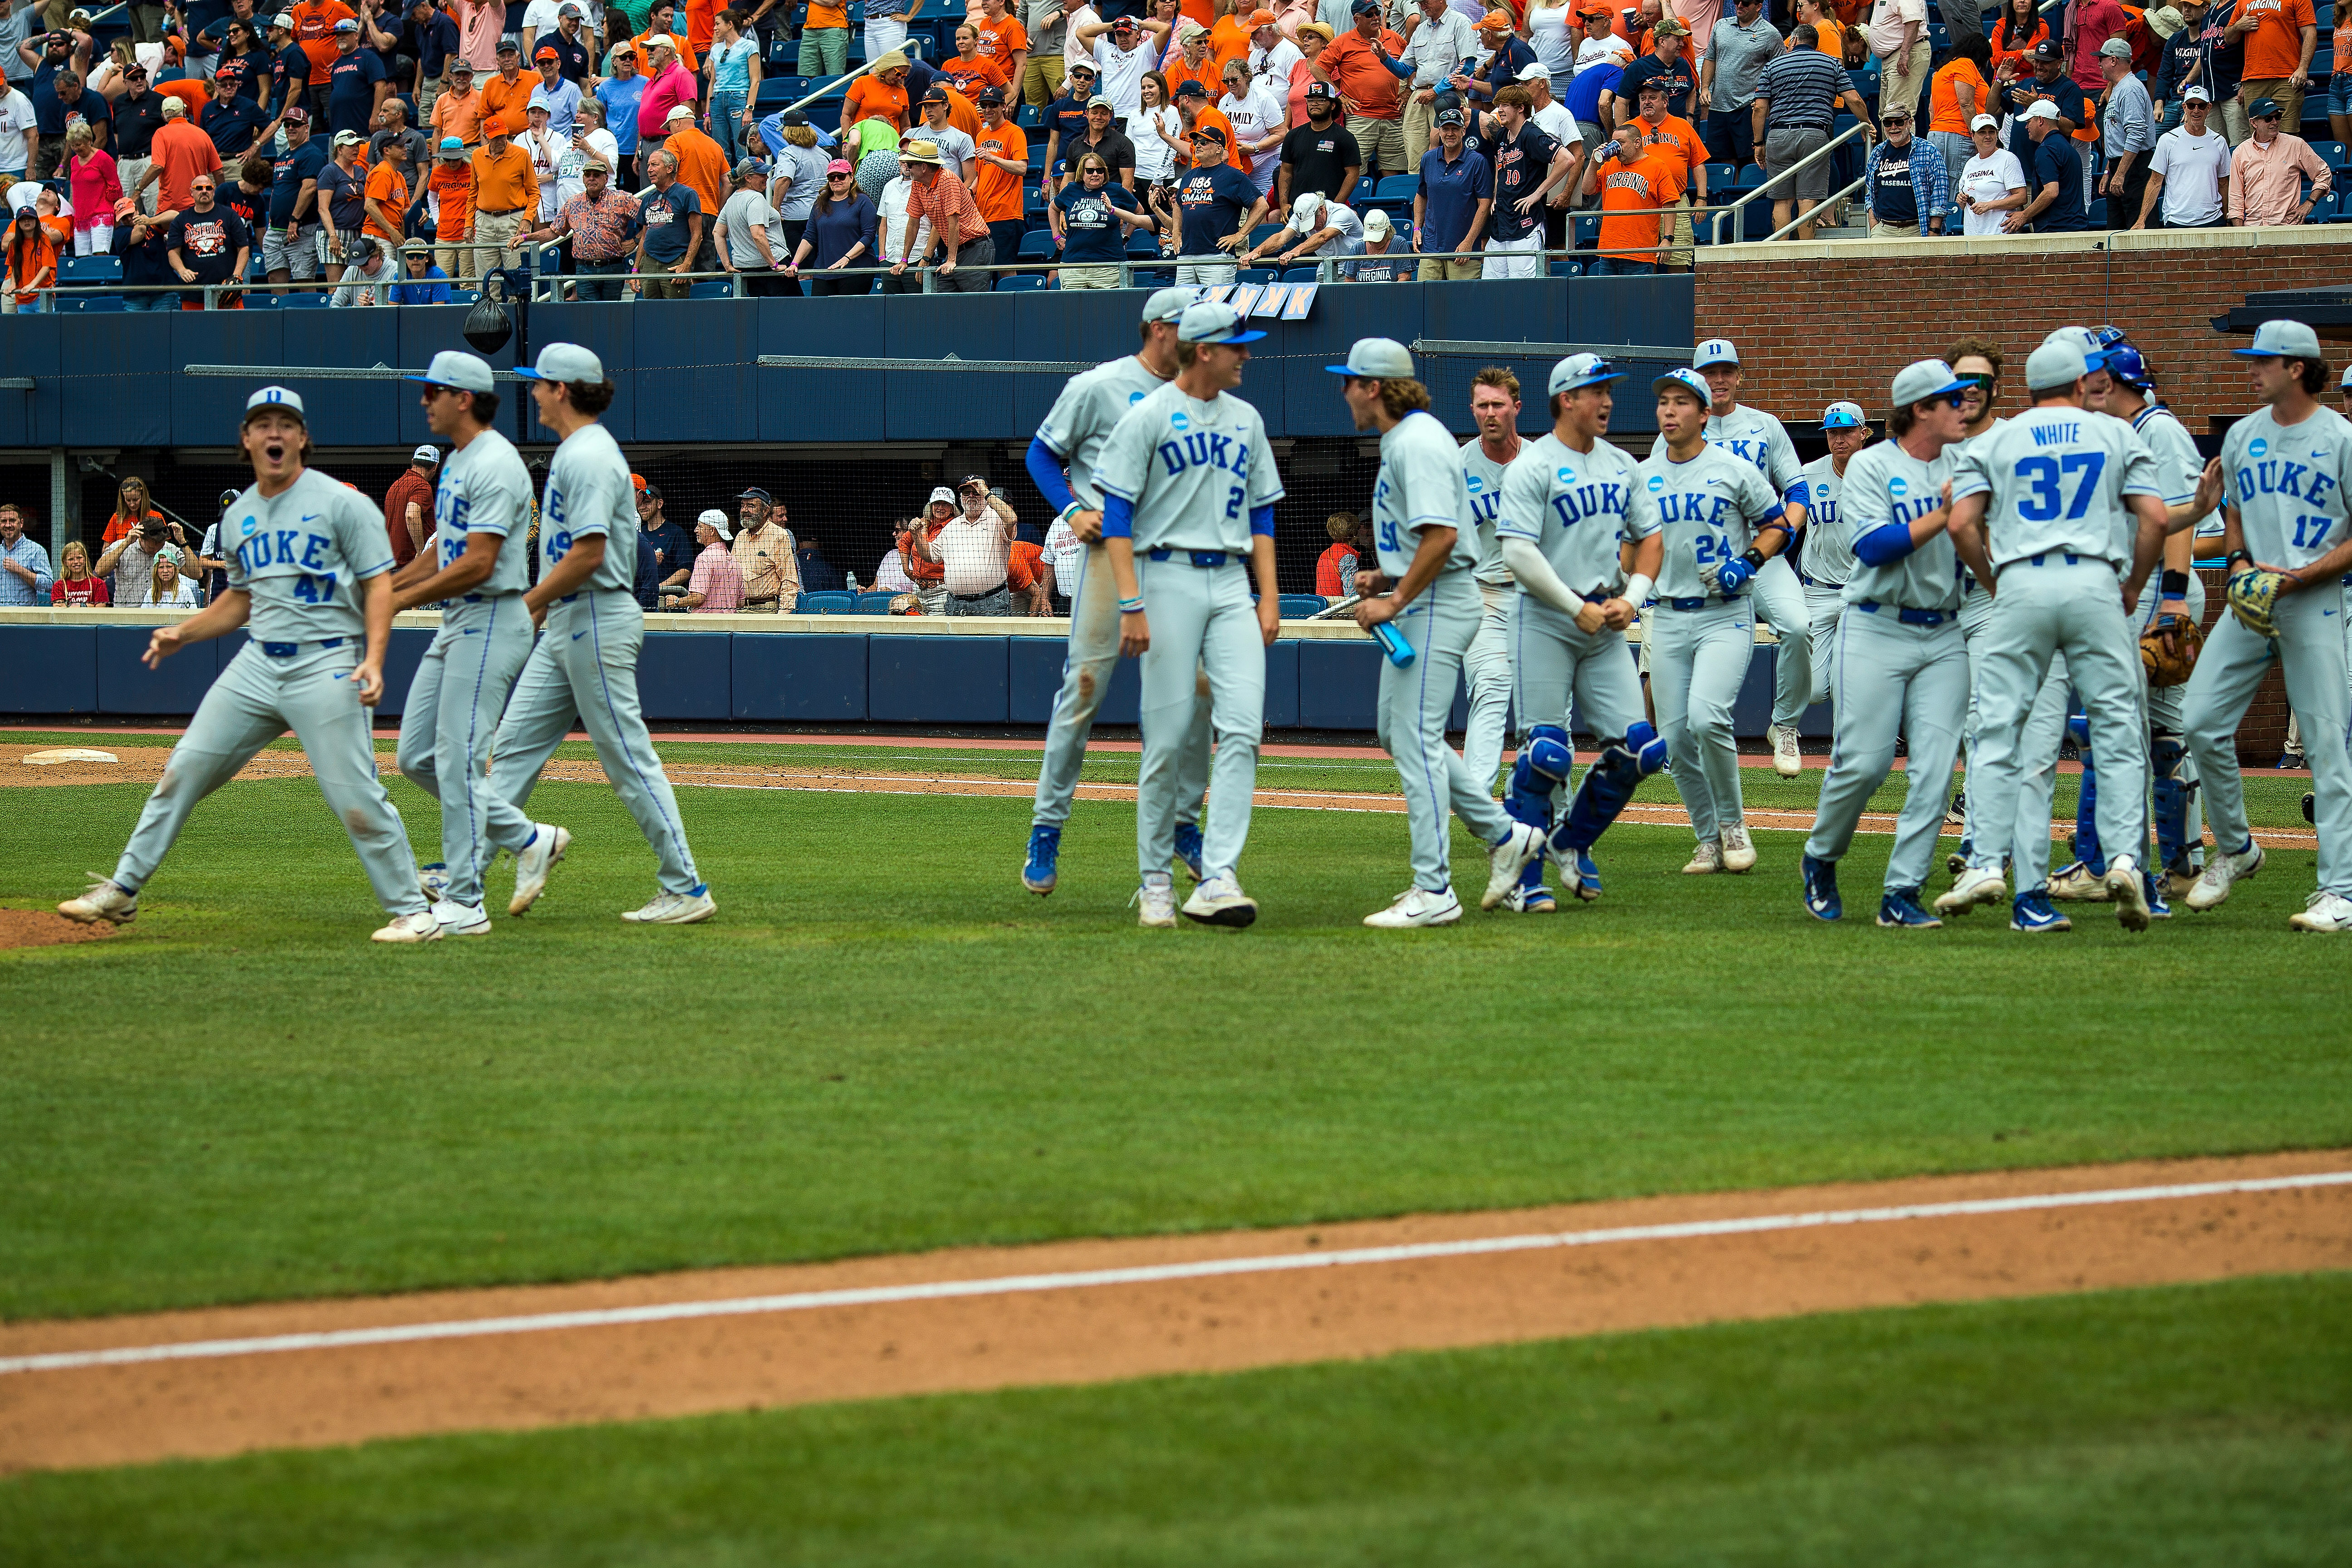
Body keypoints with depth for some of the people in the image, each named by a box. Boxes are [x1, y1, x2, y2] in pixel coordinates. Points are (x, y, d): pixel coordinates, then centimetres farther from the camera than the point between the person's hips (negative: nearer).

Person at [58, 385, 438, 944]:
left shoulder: (340, 502, -5)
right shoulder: (242, 514, 15)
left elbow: (380, 584, -7)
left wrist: (374, 659, -20)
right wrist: (183, 633, 12)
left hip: (326, 666, -6)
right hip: (257, 664, 6)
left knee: (354, 796, -12)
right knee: (185, 768, 4)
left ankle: (412, 911, 0)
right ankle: (122, 892, 12)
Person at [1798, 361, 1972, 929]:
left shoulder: (1963, 471, 12)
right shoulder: (1871, 467, -2)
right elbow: (1874, 546, -16)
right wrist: (1941, 517, -17)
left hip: (1945, 636, 4)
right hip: (1877, 630, -4)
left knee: (1935, 766, -6)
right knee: (1864, 763, -7)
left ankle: (1901, 895, -2)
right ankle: (1821, 860, 19)